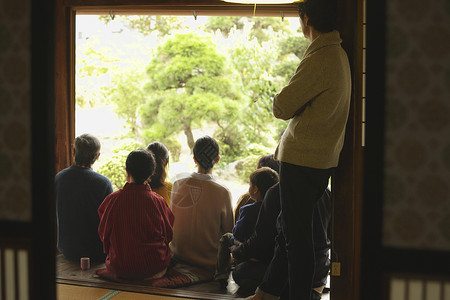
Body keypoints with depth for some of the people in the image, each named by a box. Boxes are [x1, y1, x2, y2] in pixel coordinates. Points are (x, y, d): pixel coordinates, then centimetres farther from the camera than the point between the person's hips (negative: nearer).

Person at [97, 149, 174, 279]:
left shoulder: (112, 199, -11)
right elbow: (168, 234, 4)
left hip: (119, 269, 3)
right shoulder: (158, 201, -10)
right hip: (154, 267, -3)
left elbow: (103, 234, 3)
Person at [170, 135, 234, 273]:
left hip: (179, 256, 4)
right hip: (210, 261, -4)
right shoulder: (222, 192, -17)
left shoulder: (177, 185, -7)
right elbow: (228, 230, -7)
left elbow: (172, 223, 7)